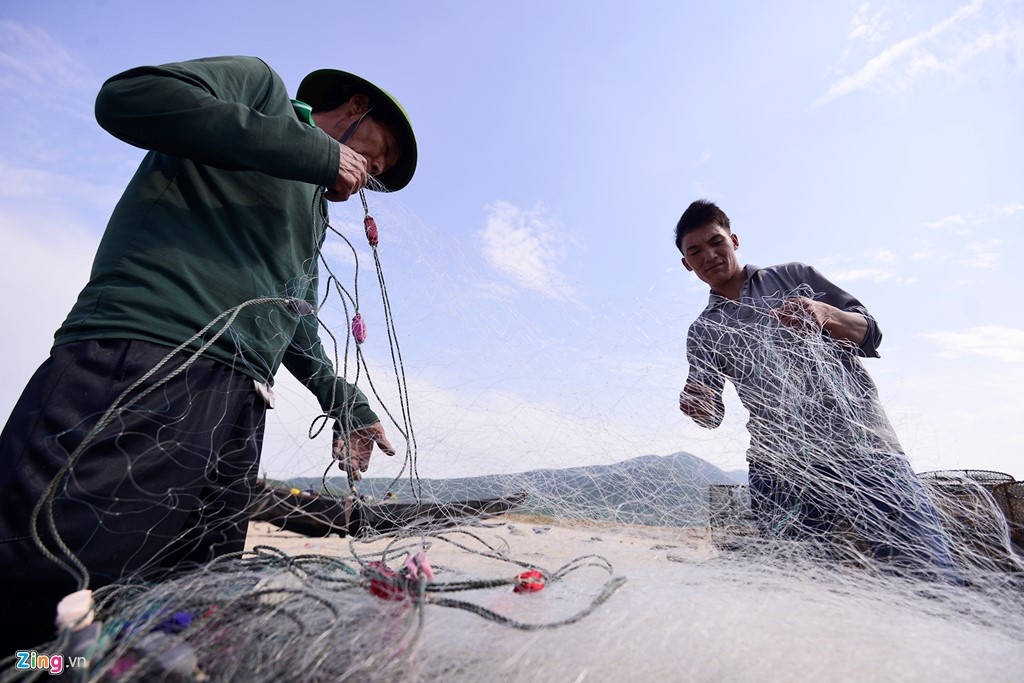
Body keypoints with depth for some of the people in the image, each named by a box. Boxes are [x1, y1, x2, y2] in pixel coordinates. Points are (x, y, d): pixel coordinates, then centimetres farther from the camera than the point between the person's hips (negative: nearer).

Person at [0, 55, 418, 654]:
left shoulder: (315, 215, 32)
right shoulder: (261, 86, 14)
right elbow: (127, 96, -7)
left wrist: (348, 406, 25)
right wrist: (315, 153, -4)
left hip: (238, 411, 8)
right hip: (143, 368, -7)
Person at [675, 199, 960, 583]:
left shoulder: (794, 276, 14)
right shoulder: (703, 332, 14)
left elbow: (869, 335, 10)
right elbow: (712, 413, 6)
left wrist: (826, 314, -12)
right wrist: (696, 406, -19)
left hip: (859, 440, 0)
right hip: (780, 467, 1)